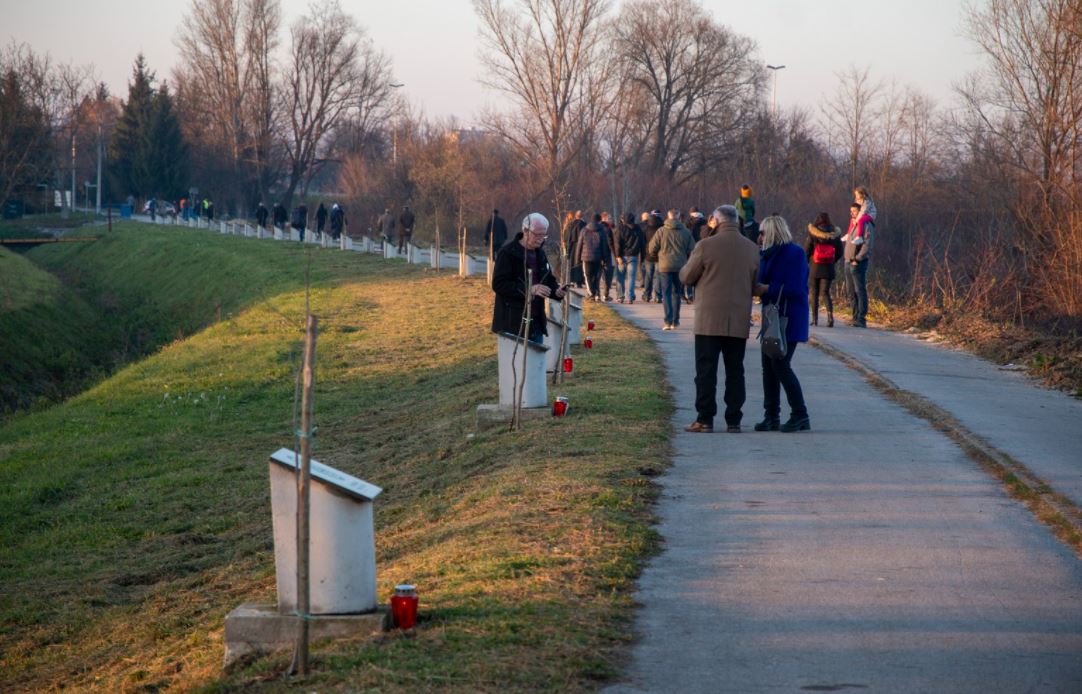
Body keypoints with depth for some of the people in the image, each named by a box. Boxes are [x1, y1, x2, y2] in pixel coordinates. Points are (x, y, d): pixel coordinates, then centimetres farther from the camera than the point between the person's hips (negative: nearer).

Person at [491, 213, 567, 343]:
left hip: (536, 321, 8)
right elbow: (498, 284, -18)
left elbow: (548, 280, 23)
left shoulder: (540, 253, 13)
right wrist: (529, 289, -26)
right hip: (512, 322, -8)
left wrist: (556, 290, -2)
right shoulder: (507, 253, -11)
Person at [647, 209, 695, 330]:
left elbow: (651, 248, -1)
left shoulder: (661, 231, -5)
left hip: (665, 266, -2)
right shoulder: (686, 232, -1)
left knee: (666, 294, 1)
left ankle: (668, 321, -11)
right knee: (676, 293, 15)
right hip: (680, 266, 2)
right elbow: (692, 251, 0)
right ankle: (675, 321, 18)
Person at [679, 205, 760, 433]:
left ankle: (705, 419, -1)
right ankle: (733, 421, 8)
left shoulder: (706, 246, -10)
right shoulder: (752, 249, 4)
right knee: (735, 372, 9)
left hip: (709, 320, -3)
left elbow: (686, 277, -1)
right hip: (739, 321, 3)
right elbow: (755, 285, 11)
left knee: (706, 371, 2)